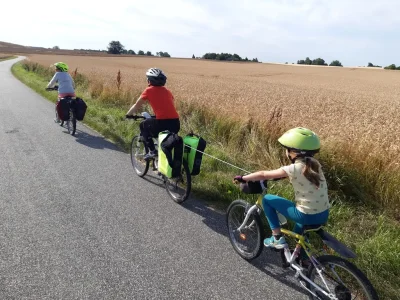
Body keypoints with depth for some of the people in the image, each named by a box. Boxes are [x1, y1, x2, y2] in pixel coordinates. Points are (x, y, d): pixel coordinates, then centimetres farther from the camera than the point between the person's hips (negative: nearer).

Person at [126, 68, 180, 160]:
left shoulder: (149, 90, 5)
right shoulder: (167, 91, 19)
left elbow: (137, 106, 13)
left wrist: (128, 114, 31)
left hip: (162, 123, -5)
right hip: (176, 124, 6)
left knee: (143, 125, 22)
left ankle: (152, 151, 12)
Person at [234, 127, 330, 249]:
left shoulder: (294, 168, -16)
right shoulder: (315, 164, 2)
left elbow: (264, 174, -11)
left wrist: (243, 178, 0)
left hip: (307, 216, -7)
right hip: (323, 215, 7)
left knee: (267, 199, 5)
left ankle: (277, 238, 10)